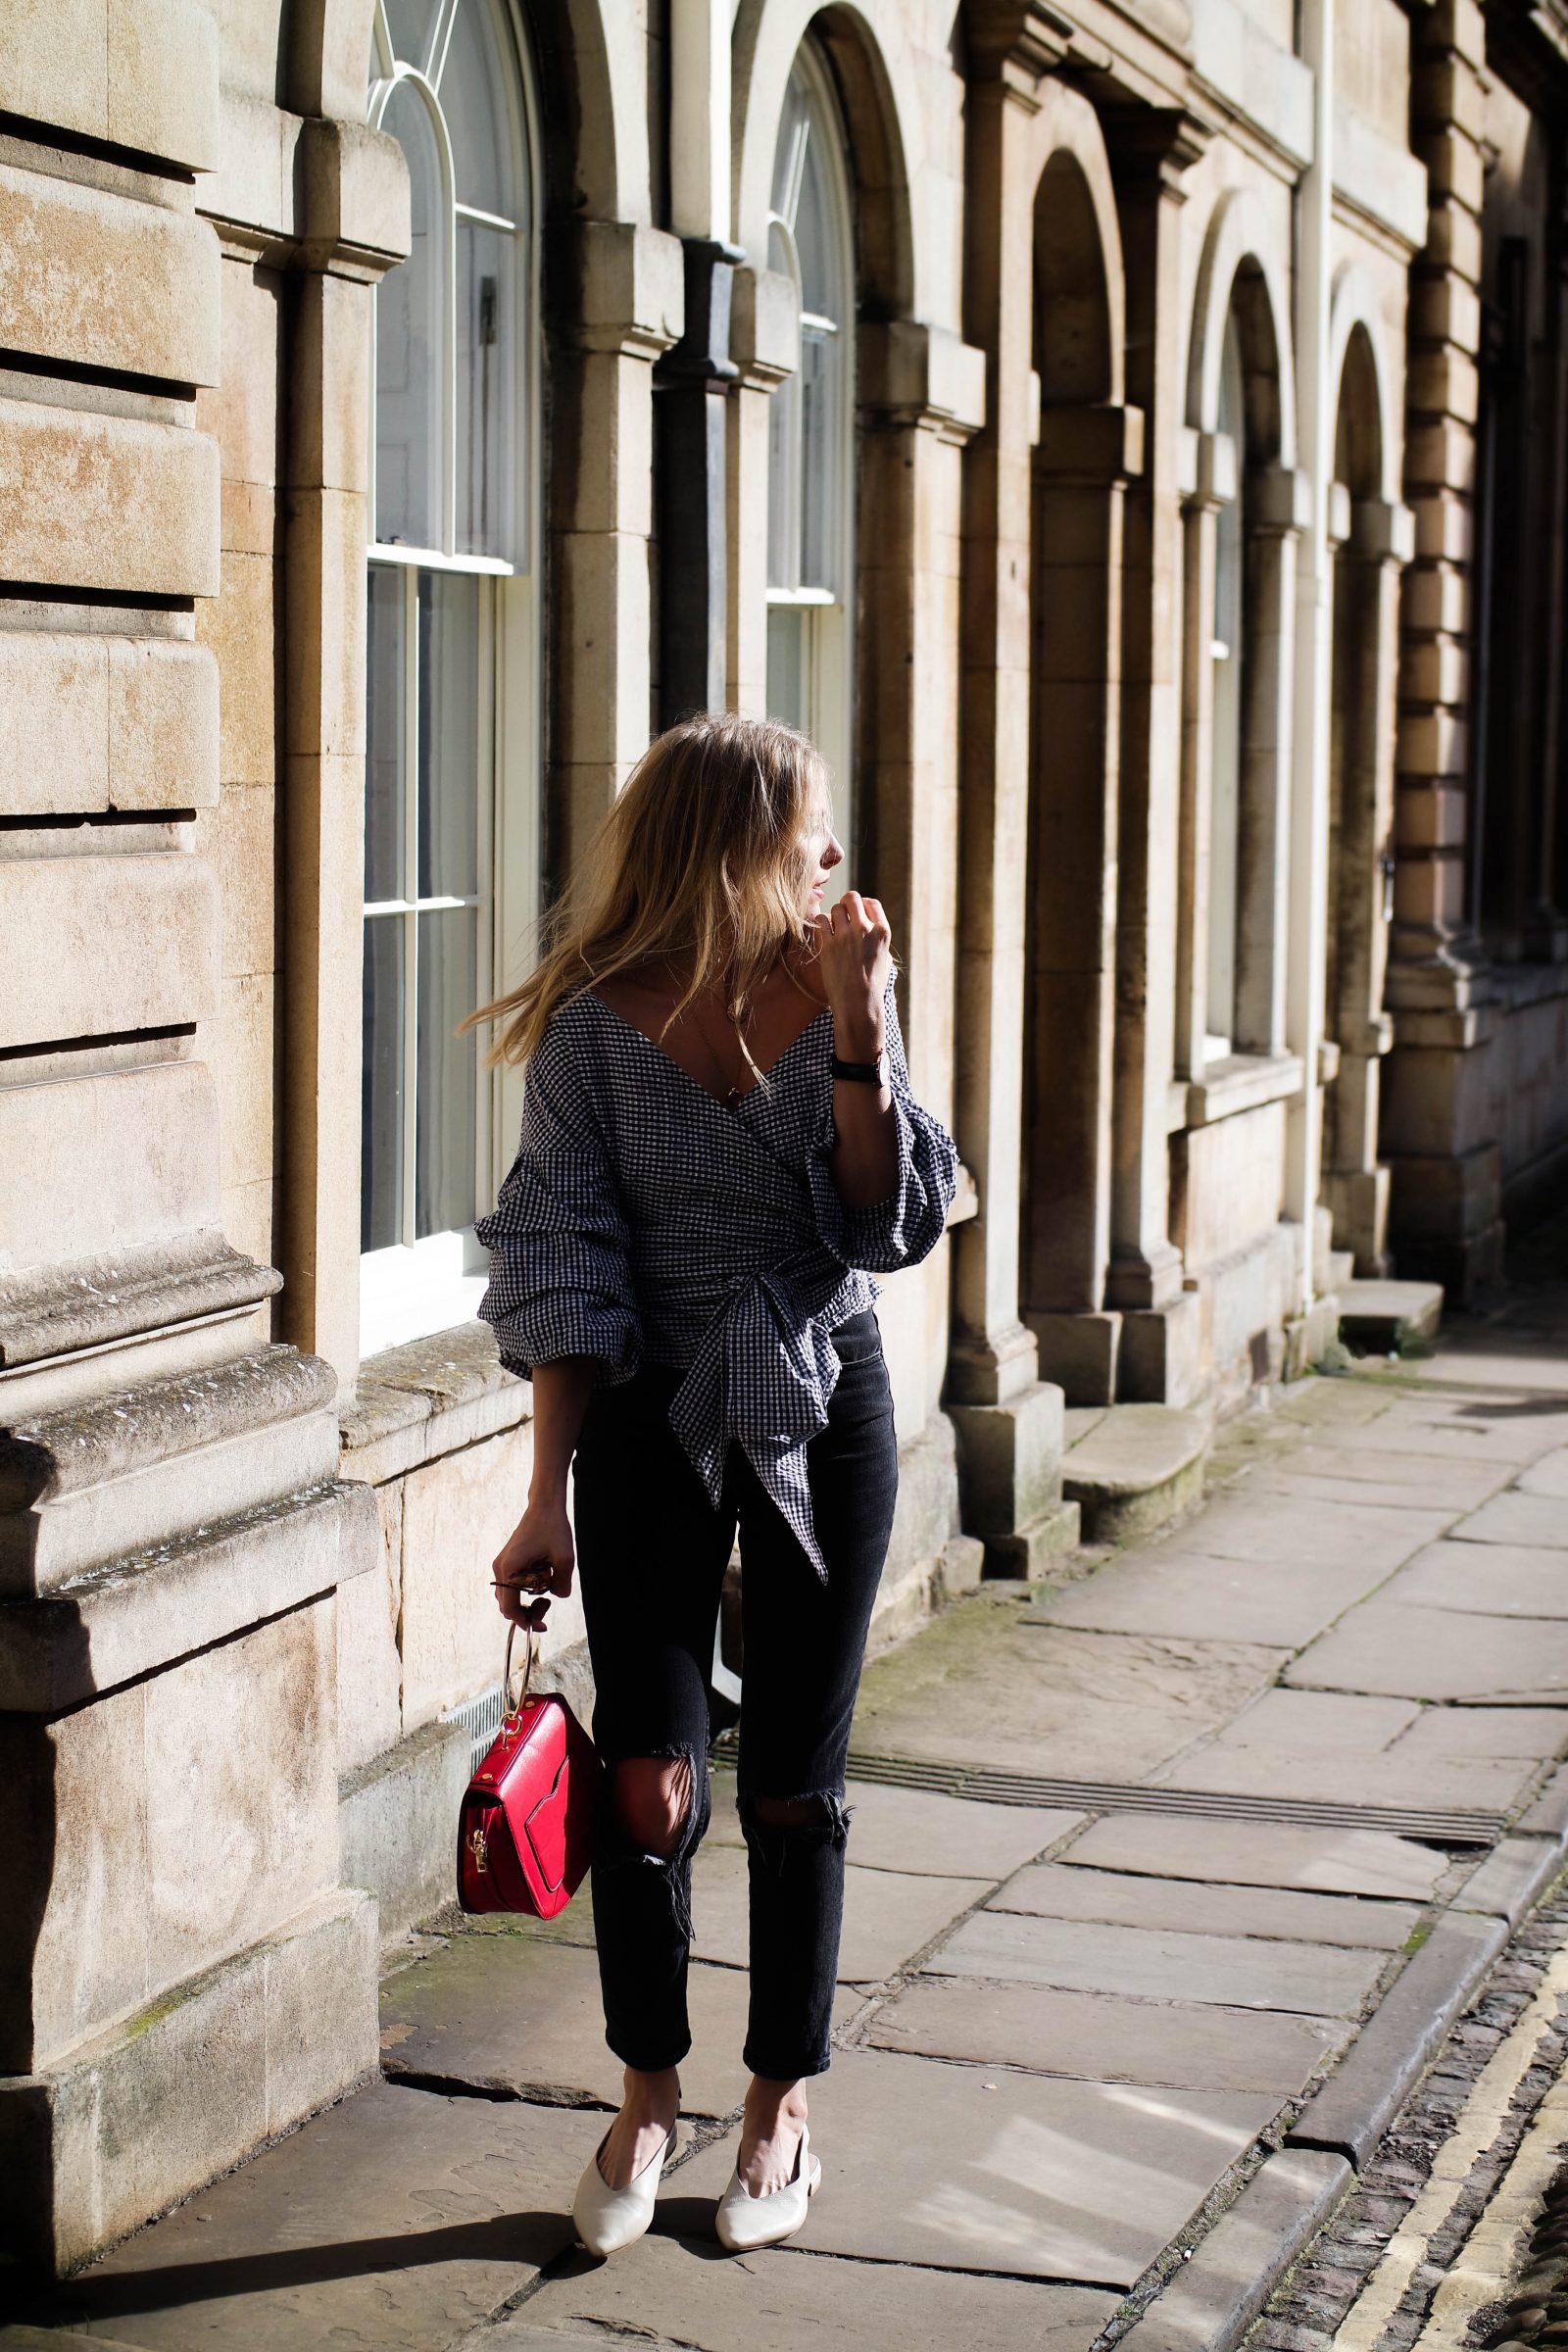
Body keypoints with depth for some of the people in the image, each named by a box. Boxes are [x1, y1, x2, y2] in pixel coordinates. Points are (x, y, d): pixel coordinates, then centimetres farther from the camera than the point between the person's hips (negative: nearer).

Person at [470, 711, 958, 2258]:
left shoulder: (842, 992, -3)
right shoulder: (596, 1028, -9)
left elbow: (894, 1230, -8)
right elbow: (563, 1273, -7)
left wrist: (855, 1036, -19)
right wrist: (546, 1496, -10)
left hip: (822, 1414, 2)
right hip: (655, 1418, -1)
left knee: (792, 1785, 7)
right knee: (648, 1783, -6)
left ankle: (780, 2106, 24)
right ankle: (647, 2096, 16)